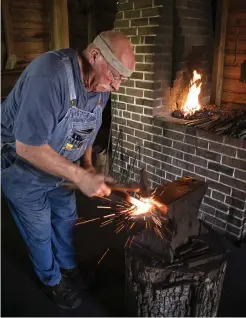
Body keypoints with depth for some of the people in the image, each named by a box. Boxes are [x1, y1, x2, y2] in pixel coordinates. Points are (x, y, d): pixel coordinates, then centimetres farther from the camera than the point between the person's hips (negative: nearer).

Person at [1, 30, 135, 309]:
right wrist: (80, 176, -35)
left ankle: (68, 266, 47)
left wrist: (88, 165, -4)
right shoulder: (49, 76, -36)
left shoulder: (100, 84, -9)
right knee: (40, 231, 10)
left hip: (58, 166, 7)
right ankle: (51, 279, 38)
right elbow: (27, 147, -36)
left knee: (66, 217, 20)